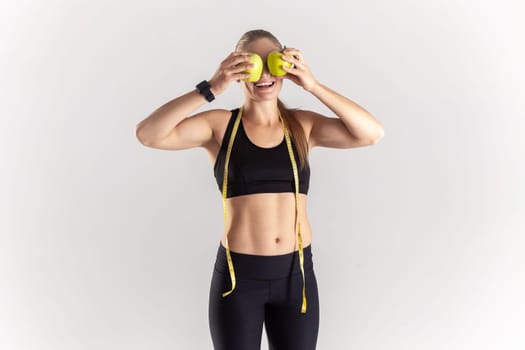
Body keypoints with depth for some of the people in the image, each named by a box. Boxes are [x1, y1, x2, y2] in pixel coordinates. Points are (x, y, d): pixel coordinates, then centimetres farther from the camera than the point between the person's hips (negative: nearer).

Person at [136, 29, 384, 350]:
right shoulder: (220, 125, -5)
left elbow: (373, 133, -9)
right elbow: (148, 135, -17)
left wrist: (313, 85, -17)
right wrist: (211, 89, -25)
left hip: (296, 273, 2)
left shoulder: (303, 125, 2)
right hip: (237, 275, -2)